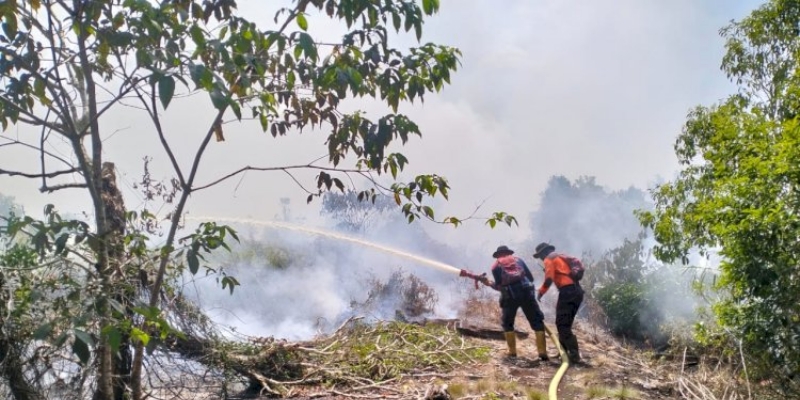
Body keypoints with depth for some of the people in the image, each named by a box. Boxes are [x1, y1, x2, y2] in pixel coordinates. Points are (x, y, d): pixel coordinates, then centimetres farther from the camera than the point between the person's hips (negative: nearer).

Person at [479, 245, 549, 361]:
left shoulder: (496, 266, 15)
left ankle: (512, 352, 12)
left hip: (510, 295, -1)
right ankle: (542, 353, -2)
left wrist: (489, 284, 23)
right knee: (537, 322, 6)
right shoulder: (518, 260, 20)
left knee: (507, 323, 18)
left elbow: (499, 286, 6)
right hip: (526, 292, 1)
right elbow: (531, 277, 13)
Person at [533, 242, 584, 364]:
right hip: (577, 291, 9)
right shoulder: (561, 257, 28)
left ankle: (574, 355, -15)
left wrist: (541, 292, 2)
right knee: (566, 323, 19)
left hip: (567, 291, -9)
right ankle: (564, 350, 24)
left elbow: (549, 279, -11)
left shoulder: (549, 259, 3)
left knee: (562, 324, -8)